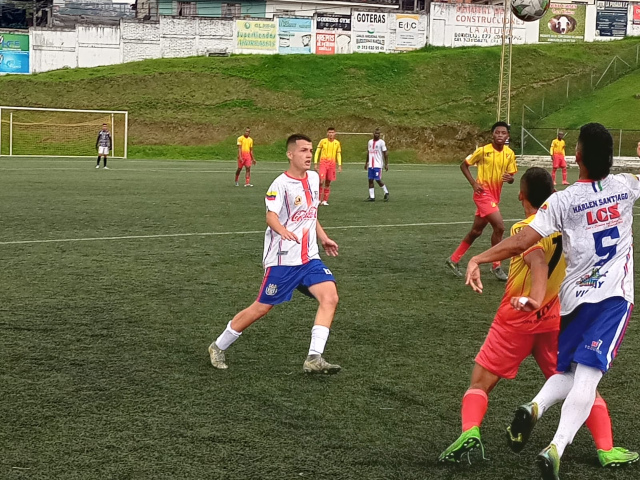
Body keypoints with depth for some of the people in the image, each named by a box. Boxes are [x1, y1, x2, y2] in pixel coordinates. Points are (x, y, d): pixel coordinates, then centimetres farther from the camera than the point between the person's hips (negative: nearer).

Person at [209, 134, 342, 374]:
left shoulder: (314, 178, 9)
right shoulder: (281, 184, -13)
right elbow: (271, 216, -27)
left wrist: (323, 238, 23)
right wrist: (283, 230, -46)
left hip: (309, 258, 6)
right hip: (282, 259, -6)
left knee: (330, 297, -15)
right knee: (261, 308, 1)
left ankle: (314, 359, -16)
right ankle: (218, 347, 22)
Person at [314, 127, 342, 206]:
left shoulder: (337, 143, 7)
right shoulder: (322, 141, 0)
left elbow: (338, 154, 15)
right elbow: (317, 152, 4)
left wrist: (339, 165, 7)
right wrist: (315, 163, -3)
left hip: (332, 164, 3)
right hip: (323, 162, -3)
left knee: (328, 182, 4)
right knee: (321, 181, -15)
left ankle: (325, 200, 10)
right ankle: (319, 199, -6)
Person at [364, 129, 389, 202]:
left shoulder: (381, 142, -5)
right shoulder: (370, 142, 13)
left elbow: (385, 153, -6)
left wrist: (386, 164, -11)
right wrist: (366, 162, 22)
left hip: (378, 165, -6)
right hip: (370, 165, 6)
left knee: (378, 180, -7)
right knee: (370, 180, 2)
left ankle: (386, 192, 14)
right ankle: (371, 197, 5)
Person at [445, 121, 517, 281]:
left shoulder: (510, 154, 1)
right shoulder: (483, 151, -11)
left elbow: (511, 177, 6)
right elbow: (464, 165, -2)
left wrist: (509, 178, -18)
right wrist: (474, 183, -12)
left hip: (495, 195, 6)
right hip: (483, 193, -6)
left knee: (476, 231, 14)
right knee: (499, 227, -17)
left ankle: (454, 259, 28)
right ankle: (496, 266, -4)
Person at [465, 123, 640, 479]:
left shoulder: (563, 201, -9)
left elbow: (521, 242, -17)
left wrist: (478, 258, -13)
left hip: (575, 297, 0)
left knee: (568, 371, 20)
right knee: (586, 376, -11)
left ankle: (535, 406, -9)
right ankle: (556, 449, -26)